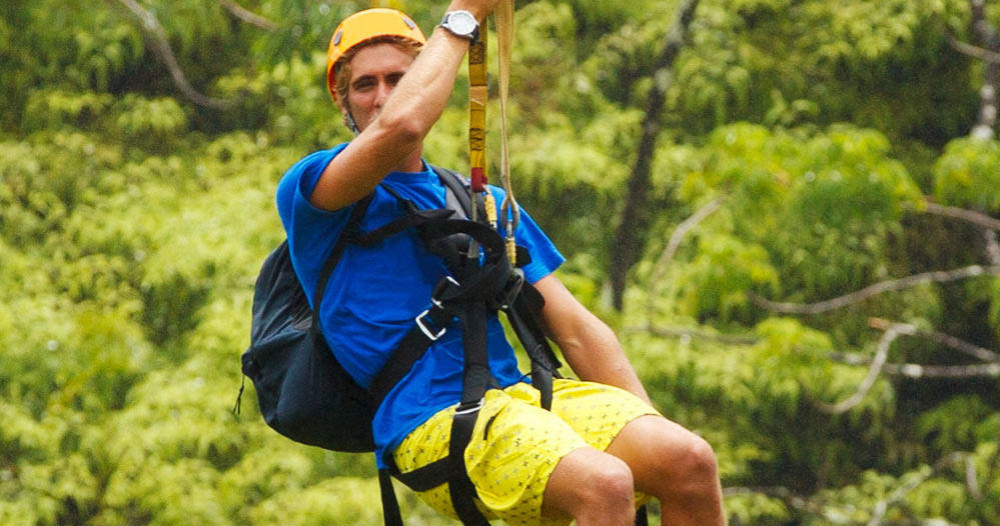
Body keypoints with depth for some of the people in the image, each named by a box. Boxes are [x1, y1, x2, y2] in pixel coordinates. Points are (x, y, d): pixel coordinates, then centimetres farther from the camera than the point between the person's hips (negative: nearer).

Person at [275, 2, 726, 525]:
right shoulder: (308, 191, 5)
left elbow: (576, 329, 20)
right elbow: (400, 126, -17)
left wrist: (651, 432, 7)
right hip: (429, 419, -6)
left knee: (690, 460, -22)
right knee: (603, 483, -33)